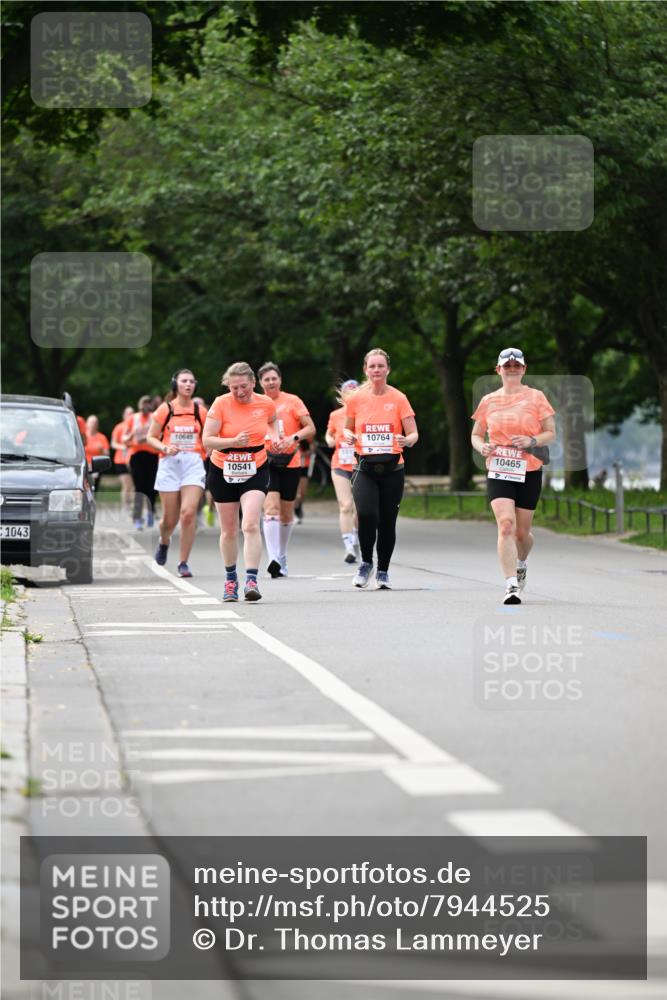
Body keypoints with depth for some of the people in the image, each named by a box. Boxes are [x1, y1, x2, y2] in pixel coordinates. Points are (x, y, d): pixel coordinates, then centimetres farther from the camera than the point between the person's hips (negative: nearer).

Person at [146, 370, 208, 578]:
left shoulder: (200, 411, 7)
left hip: (193, 464, 0)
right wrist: (165, 447, -12)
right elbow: (151, 437, 6)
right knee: (170, 518, 3)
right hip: (169, 465, 0)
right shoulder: (165, 409, 3)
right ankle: (164, 541, 40)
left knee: (189, 513, -16)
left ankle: (183, 562, -6)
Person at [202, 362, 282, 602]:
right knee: (228, 530, 9)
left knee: (250, 525, -18)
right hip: (223, 472, 0)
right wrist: (234, 441, -31)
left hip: (255, 471, 0)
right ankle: (230, 579, 28)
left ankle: (251, 580, -23)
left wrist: (274, 437, 2)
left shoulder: (265, 403, -4)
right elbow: (207, 441, -17)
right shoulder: (221, 404, -13)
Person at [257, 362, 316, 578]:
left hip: (289, 462, 1)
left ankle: (282, 558, 28)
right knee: (271, 508, -19)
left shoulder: (292, 401, 0)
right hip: (265, 462, -1)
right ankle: (274, 559, -27)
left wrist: (294, 437, -20)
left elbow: (310, 429, -3)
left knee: (286, 513, 10)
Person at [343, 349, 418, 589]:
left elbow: (413, 433, 1)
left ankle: (383, 572, 22)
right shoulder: (355, 399, 3)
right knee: (366, 514, -20)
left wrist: (407, 440, -22)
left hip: (392, 468, 0)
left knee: (387, 521, 2)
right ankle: (366, 563, 4)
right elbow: (347, 428, 17)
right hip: (365, 468, 0)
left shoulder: (398, 398, 0)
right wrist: (348, 436, -6)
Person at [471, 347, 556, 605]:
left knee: (522, 532, 7)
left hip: (529, 472, 0)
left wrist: (531, 441, -15)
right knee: (506, 524, -19)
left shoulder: (536, 397, 3)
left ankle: (521, 563, 41)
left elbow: (551, 433, 4)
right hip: (498, 472, 0)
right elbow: (476, 434, 17)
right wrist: (482, 447, -5)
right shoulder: (488, 401, 8)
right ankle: (511, 585, -22)